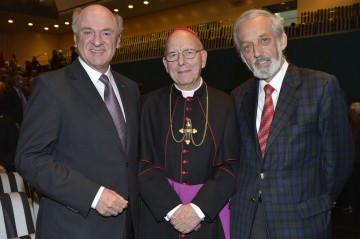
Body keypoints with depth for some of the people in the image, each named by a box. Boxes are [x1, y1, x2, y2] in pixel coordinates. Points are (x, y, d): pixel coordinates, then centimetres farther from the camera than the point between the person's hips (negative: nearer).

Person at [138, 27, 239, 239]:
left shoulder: (225, 104, -2)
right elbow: (144, 165, -5)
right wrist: (173, 209, -15)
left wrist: (198, 209, -16)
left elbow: (231, 166, -6)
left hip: (209, 217, 0)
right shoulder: (151, 103, -1)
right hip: (159, 216, 0)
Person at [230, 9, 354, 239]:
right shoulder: (240, 95, 5)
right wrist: (244, 197, 1)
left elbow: (338, 159, -6)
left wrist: (316, 204, 2)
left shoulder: (323, 86, -10)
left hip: (300, 220, -3)